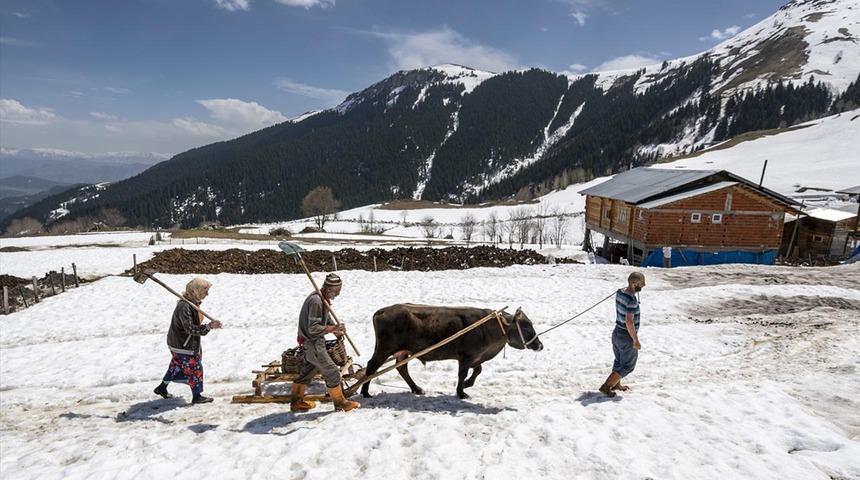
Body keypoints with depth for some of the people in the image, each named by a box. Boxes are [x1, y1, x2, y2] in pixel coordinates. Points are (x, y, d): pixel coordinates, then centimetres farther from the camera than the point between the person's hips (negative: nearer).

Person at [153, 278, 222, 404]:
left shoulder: (193, 303, 2)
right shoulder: (184, 306, -29)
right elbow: (190, 329, -34)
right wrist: (209, 327, -41)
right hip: (183, 346, -10)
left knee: (176, 365, 25)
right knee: (195, 369, 3)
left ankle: (162, 388, 42)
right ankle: (197, 396, 18)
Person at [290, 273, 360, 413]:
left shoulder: (323, 298, 6)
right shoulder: (316, 301, -26)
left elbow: (327, 317, 19)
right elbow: (313, 328, -28)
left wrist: (336, 331, 7)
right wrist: (333, 328, -25)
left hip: (313, 342, 10)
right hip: (313, 343, -10)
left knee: (307, 371, 21)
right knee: (332, 372, -1)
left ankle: (296, 402, 34)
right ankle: (340, 404, 13)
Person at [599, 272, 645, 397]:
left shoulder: (620, 292, -3)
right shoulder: (632, 300, -29)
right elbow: (629, 321, -31)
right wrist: (636, 340, -22)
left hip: (617, 332, 8)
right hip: (627, 337, -8)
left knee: (619, 361, 26)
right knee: (627, 366, 10)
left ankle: (616, 384, 43)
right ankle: (606, 387, 11)